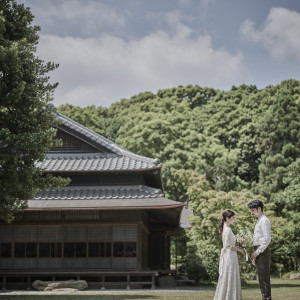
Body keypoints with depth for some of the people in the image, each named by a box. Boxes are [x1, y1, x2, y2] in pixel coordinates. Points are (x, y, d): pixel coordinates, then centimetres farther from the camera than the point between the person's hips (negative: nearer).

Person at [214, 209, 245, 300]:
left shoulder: (226, 229, 13)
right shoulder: (228, 230, -16)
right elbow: (228, 246, -20)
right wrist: (239, 249, -10)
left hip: (227, 255, 10)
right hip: (230, 256, -10)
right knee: (229, 278, -5)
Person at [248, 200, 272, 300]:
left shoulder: (264, 220, -12)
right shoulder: (259, 221, 20)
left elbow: (267, 239, -20)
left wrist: (257, 252, -17)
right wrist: (255, 256, 20)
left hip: (263, 252, -10)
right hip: (259, 252, 10)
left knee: (264, 278, -9)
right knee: (262, 278, 12)